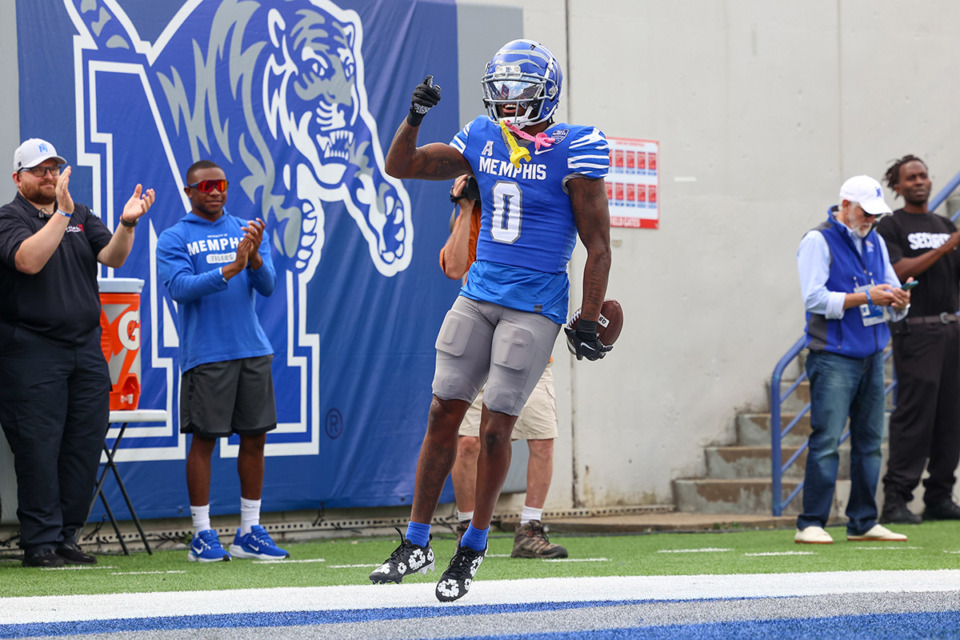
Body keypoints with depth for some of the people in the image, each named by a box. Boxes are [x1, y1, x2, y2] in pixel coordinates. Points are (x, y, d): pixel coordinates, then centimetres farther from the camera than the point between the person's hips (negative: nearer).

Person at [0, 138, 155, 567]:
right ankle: (40, 543, -3)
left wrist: (126, 224, -19)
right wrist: (62, 212, -24)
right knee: (38, 448, -6)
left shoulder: (82, 217, 15)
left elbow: (112, 258, 0)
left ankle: (66, 537, 12)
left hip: (86, 347, 6)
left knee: (85, 445, 5)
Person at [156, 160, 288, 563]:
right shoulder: (173, 239, 1)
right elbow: (180, 287, -14)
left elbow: (267, 286, 2)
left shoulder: (247, 231, 12)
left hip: (253, 350, 4)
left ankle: (250, 531, 13)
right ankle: (202, 535, 2)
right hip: (205, 354, -4)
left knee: (255, 437, 5)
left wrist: (254, 258, -19)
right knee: (204, 439, -3)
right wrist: (229, 269, -25)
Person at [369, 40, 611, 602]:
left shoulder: (574, 151, -9)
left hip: (535, 307, -5)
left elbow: (598, 246, -7)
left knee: (496, 428, -5)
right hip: (478, 296, 5)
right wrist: (415, 117, -5)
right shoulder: (483, 140, 7)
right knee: (444, 415, 2)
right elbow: (401, 167, 13)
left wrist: (589, 322, -10)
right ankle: (417, 544, 10)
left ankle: (475, 546, 12)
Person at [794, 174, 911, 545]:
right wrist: (866, 297, -18)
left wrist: (898, 302, -6)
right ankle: (810, 524, -10)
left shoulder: (876, 242, 16)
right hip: (833, 358, -7)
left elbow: (893, 300, 18)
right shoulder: (818, 241, -5)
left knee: (869, 442, 7)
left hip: (872, 357, 7)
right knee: (826, 441, -11)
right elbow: (815, 299, -14)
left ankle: (863, 522, 13)